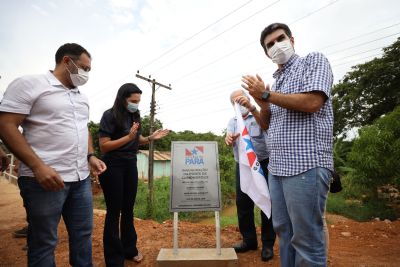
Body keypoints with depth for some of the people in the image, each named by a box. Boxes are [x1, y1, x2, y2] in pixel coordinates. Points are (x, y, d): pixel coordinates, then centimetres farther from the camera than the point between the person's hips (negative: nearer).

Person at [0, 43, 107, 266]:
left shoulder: (81, 96, 16)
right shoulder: (29, 84, -5)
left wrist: (91, 156, 7)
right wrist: (38, 166, -19)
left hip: (81, 178, 7)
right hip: (44, 178, -6)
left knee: (83, 233, 15)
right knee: (44, 242, 9)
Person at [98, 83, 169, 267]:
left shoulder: (134, 116, 7)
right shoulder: (110, 115, -11)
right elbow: (103, 146, -16)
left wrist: (150, 138, -2)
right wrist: (128, 137, -24)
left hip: (130, 165, 6)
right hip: (113, 167, -6)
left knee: (128, 209, 15)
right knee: (114, 211, 4)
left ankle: (129, 250, 33)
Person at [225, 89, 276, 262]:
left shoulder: (258, 115, -2)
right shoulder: (232, 121, 10)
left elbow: (266, 126, -26)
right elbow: (228, 141, -6)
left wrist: (251, 107, -41)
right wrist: (229, 139, -33)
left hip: (263, 164, -4)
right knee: (243, 203, 7)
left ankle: (268, 243, 16)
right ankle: (249, 240, 23)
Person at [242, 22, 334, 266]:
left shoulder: (314, 60, 3)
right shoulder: (276, 82, 20)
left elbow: (312, 102, -16)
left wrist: (266, 94, -8)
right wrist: (261, 102, 2)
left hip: (307, 164, -7)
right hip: (277, 167, 7)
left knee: (306, 237, 1)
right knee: (284, 231, 16)